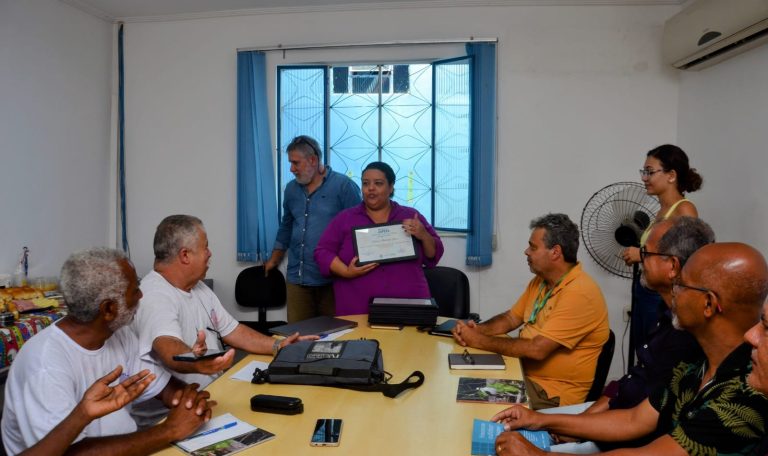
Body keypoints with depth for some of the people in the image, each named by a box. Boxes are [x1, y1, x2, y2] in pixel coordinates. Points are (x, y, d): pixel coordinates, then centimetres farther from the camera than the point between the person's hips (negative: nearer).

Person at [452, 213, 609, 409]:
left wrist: (480, 341, -19)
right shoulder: (541, 280, 7)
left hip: (554, 392, -8)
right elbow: (511, 318, 14)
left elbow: (537, 349, -27)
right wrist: (478, 330, -7)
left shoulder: (580, 293, -23)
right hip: (524, 374, 8)